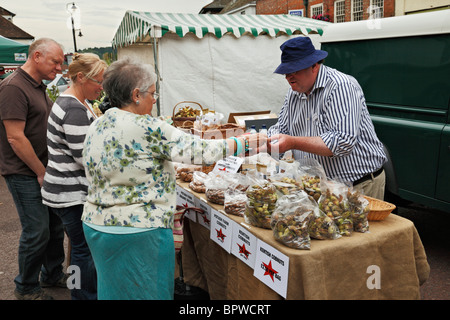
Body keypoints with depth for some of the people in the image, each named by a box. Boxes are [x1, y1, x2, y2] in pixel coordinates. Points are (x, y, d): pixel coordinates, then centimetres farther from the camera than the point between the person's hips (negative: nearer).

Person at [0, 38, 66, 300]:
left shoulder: (39, 87, 13)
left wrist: (47, 169, 15)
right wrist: (41, 172, -15)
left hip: (43, 171, 9)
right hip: (25, 175, -9)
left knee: (55, 226, 15)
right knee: (37, 232, -1)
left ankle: (53, 274, 34)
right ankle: (27, 288, 19)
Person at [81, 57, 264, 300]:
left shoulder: (96, 127, 6)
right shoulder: (145, 127, -19)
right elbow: (200, 151, -17)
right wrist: (242, 143, -3)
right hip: (138, 232, -8)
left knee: (114, 290, 20)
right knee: (147, 292, 7)